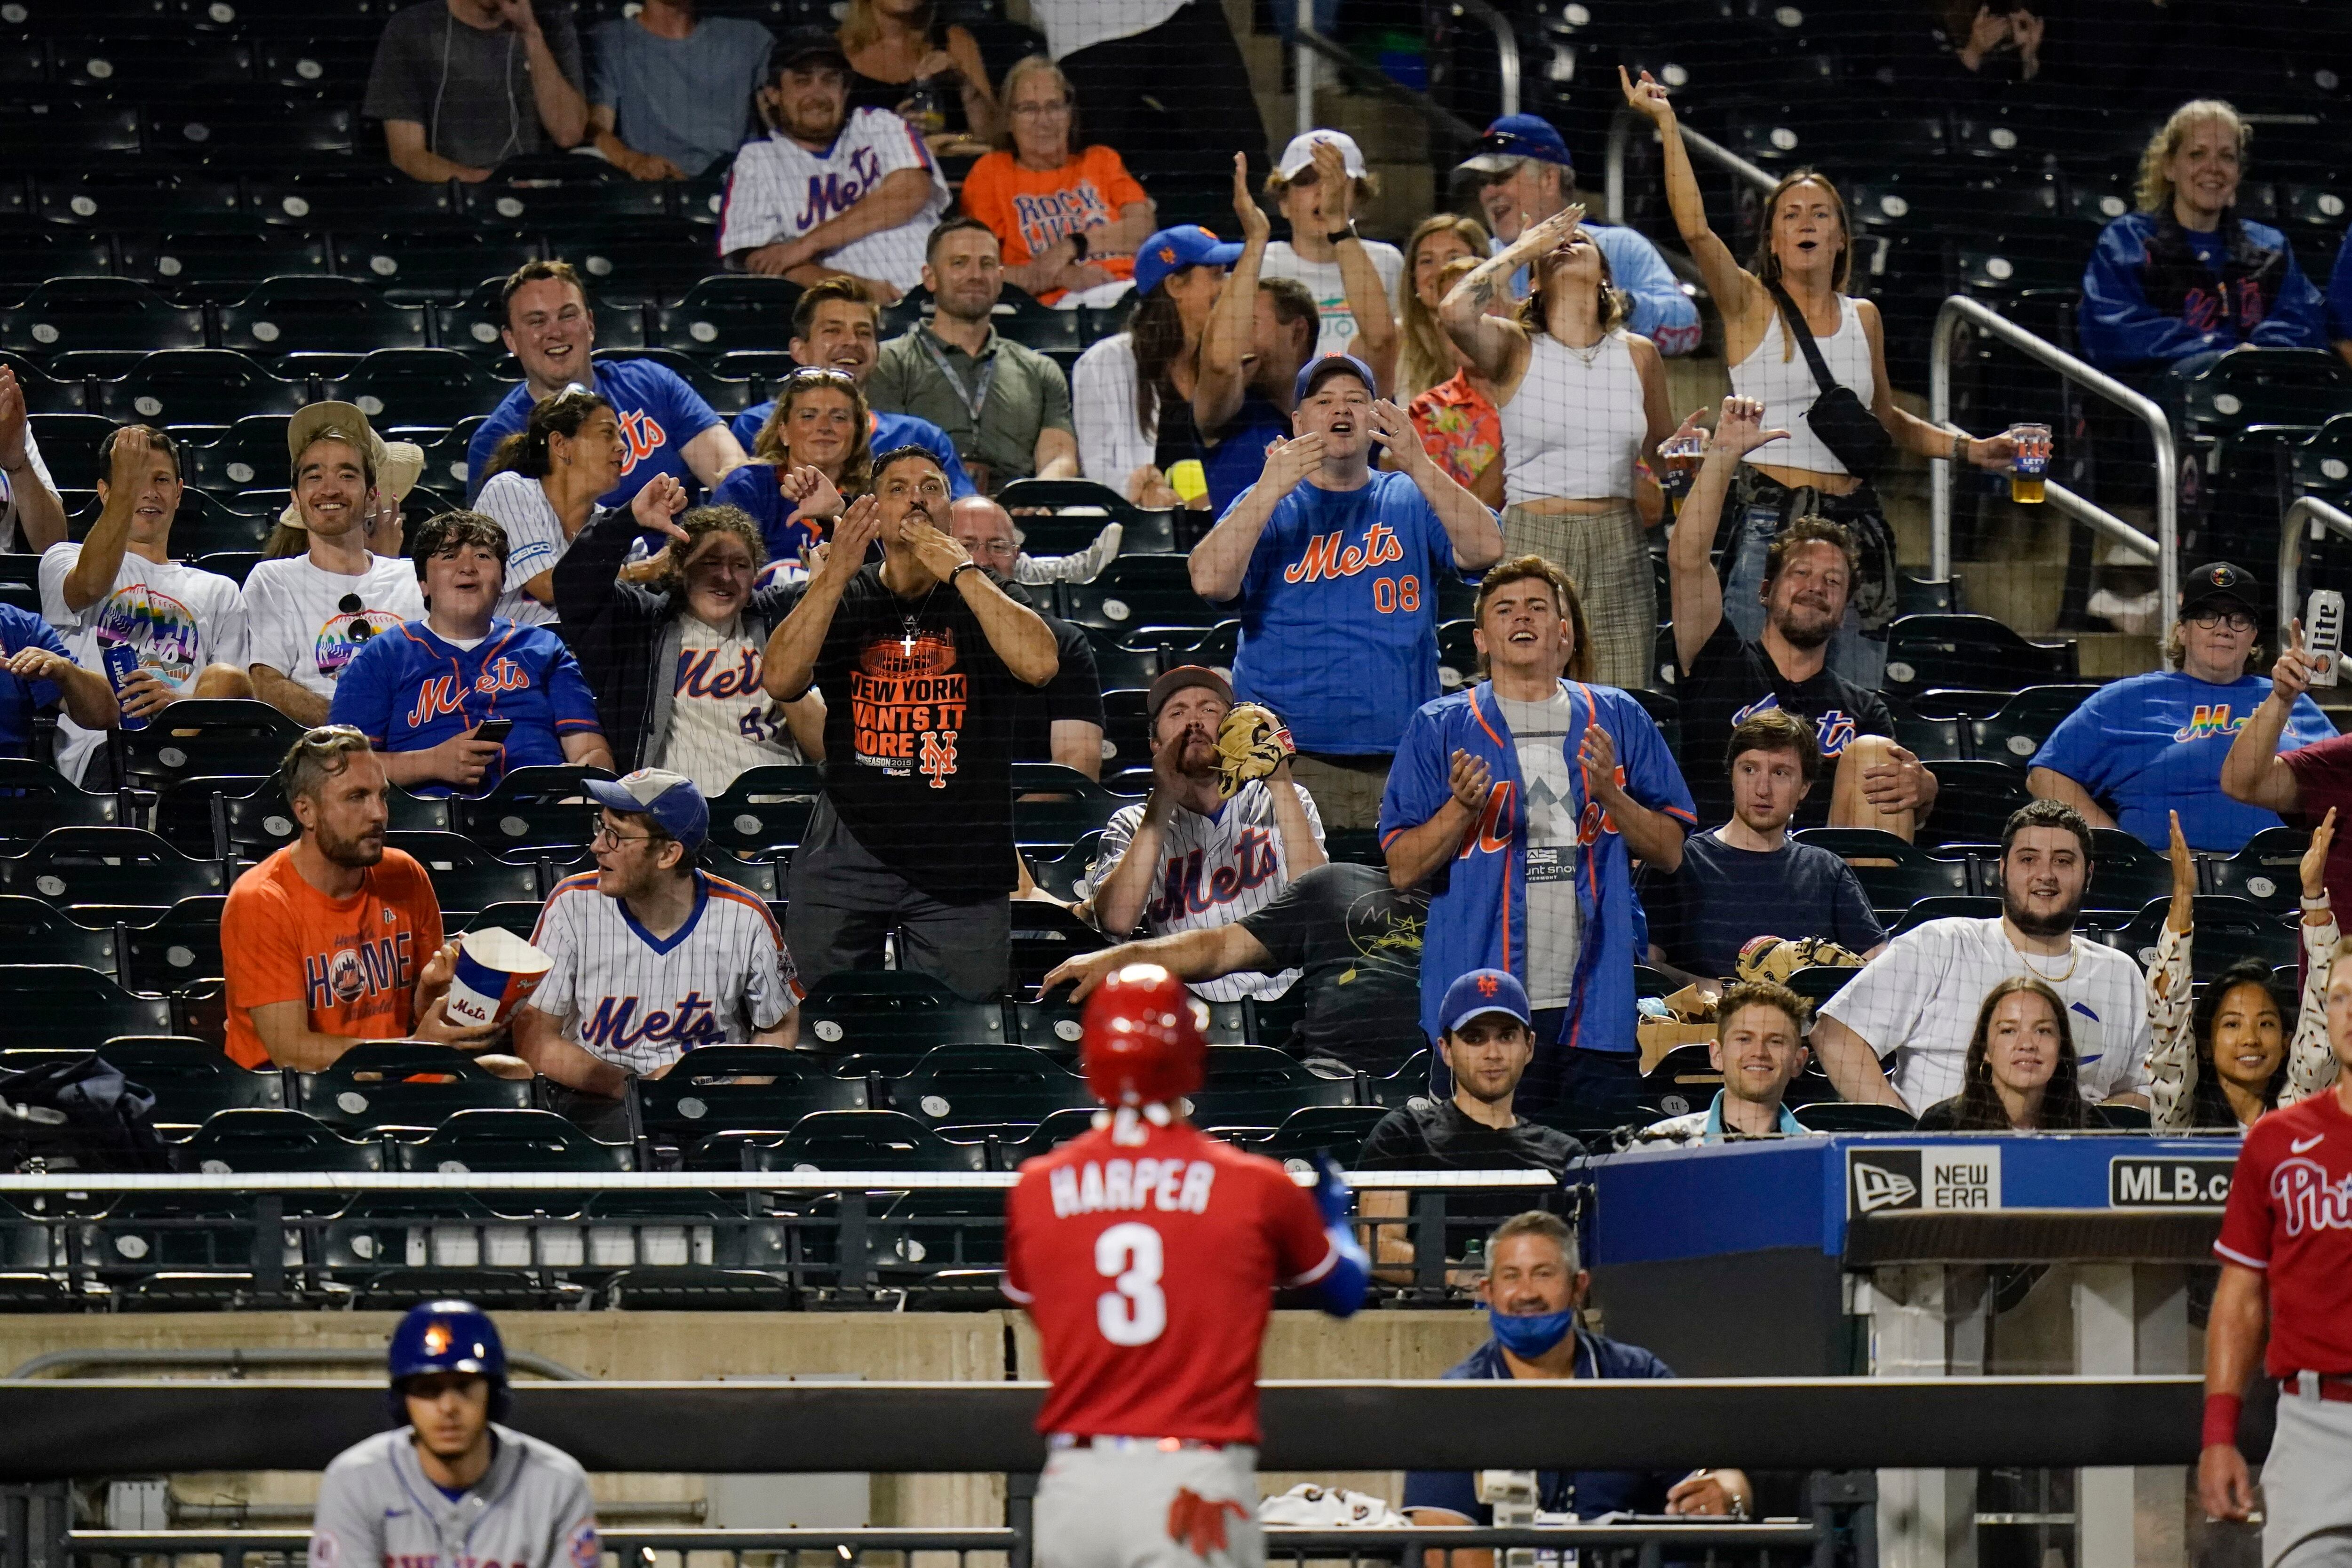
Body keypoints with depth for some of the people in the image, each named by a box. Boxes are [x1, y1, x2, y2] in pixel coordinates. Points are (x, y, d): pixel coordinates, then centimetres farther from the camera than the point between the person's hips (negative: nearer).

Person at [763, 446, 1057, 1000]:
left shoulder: (984, 598, 7)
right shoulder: (840, 599, 10)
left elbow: (1039, 664, -13)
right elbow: (780, 680, -7)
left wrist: (960, 571, -12)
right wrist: (836, 573, -12)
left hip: (961, 869, -1)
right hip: (847, 858, 1)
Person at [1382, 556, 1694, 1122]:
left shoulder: (1618, 720, 12)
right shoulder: (1440, 729, 8)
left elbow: (1669, 852, 10)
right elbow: (1402, 870, 4)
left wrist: (1610, 795, -7)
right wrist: (1462, 809, -13)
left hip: (1597, 1004, 2)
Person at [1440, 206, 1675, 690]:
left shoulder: (1638, 354, 12)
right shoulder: (1517, 350, 2)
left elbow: (1663, 448, 25)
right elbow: (1455, 312, -19)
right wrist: (1524, 248, -4)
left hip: (1619, 546, 3)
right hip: (1531, 542, -3)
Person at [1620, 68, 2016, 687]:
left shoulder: (1862, 317, 14)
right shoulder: (1751, 306, 1)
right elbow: (1694, 229, -15)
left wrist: (1968, 448, 18)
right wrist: (1666, 123, -15)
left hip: (1855, 523, 4)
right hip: (1772, 524, -4)